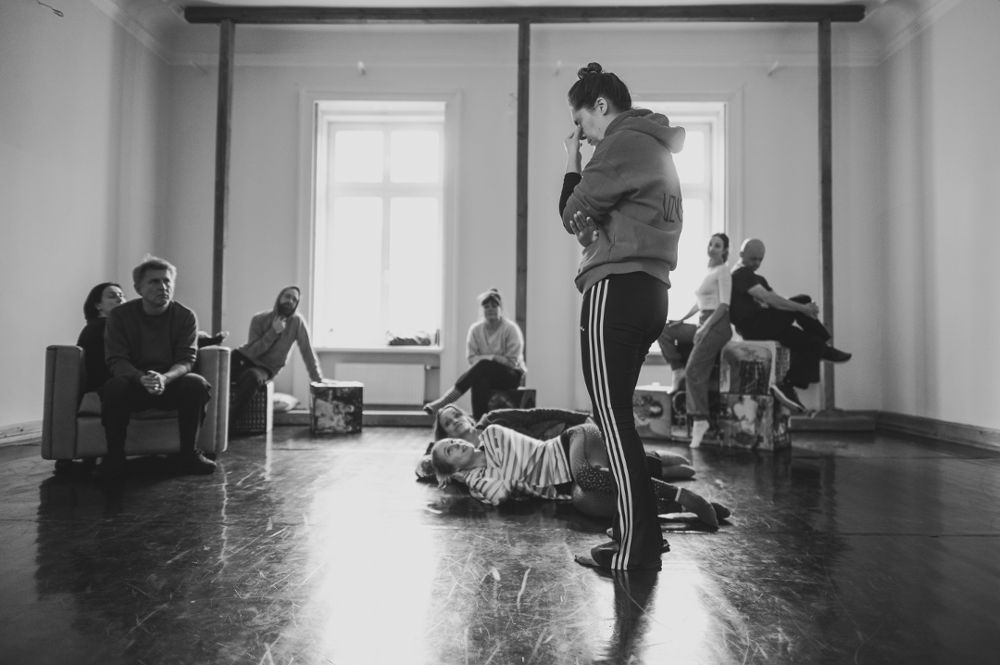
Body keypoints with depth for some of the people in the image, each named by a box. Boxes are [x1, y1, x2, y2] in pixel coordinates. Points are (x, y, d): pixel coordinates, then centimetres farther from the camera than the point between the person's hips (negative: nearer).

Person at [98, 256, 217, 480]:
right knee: (114, 386, -33)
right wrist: (142, 378, -34)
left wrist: (164, 378, -34)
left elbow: (186, 360, -10)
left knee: (197, 384, -29)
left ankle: (189, 454, -17)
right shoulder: (119, 316, -3)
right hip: (133, 383, -1)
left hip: (171, 383, 1)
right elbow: (116, 360, -12)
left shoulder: (186, 316, -2)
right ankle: (114, 457, -18)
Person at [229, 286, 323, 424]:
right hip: (244, 358, 2)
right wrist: (273, 331, -23)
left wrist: (318, 379, -9)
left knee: (253, 376, -38)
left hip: (265, 368, -1)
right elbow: (252, 352, -14)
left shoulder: (298, 321, -8)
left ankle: (227, 422, -29)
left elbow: (307, 351, -6)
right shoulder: (259, 319, -7)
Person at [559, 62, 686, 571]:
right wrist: (579, 172, 14)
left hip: (616, 290, -10)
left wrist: (571, 167, 10)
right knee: (618, 417, 11)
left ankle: (638, 548, -5)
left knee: (613, 418, -9)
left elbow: (575, 216, -5)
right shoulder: (654, 149, 27)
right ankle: (637, 539, 16)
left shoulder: (623, 143, -4)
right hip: (648, 292, 10)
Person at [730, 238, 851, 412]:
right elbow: (767, 298, -20)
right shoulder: (741, 274, -8)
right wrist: (803, 309, -18)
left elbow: (772, 301, 15)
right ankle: (824, 347, -8)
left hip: (761, 325, 10)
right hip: (753, 326, -10)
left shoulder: (756, 279, 26)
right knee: (802, 301, -19)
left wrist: (805, 310, -2)